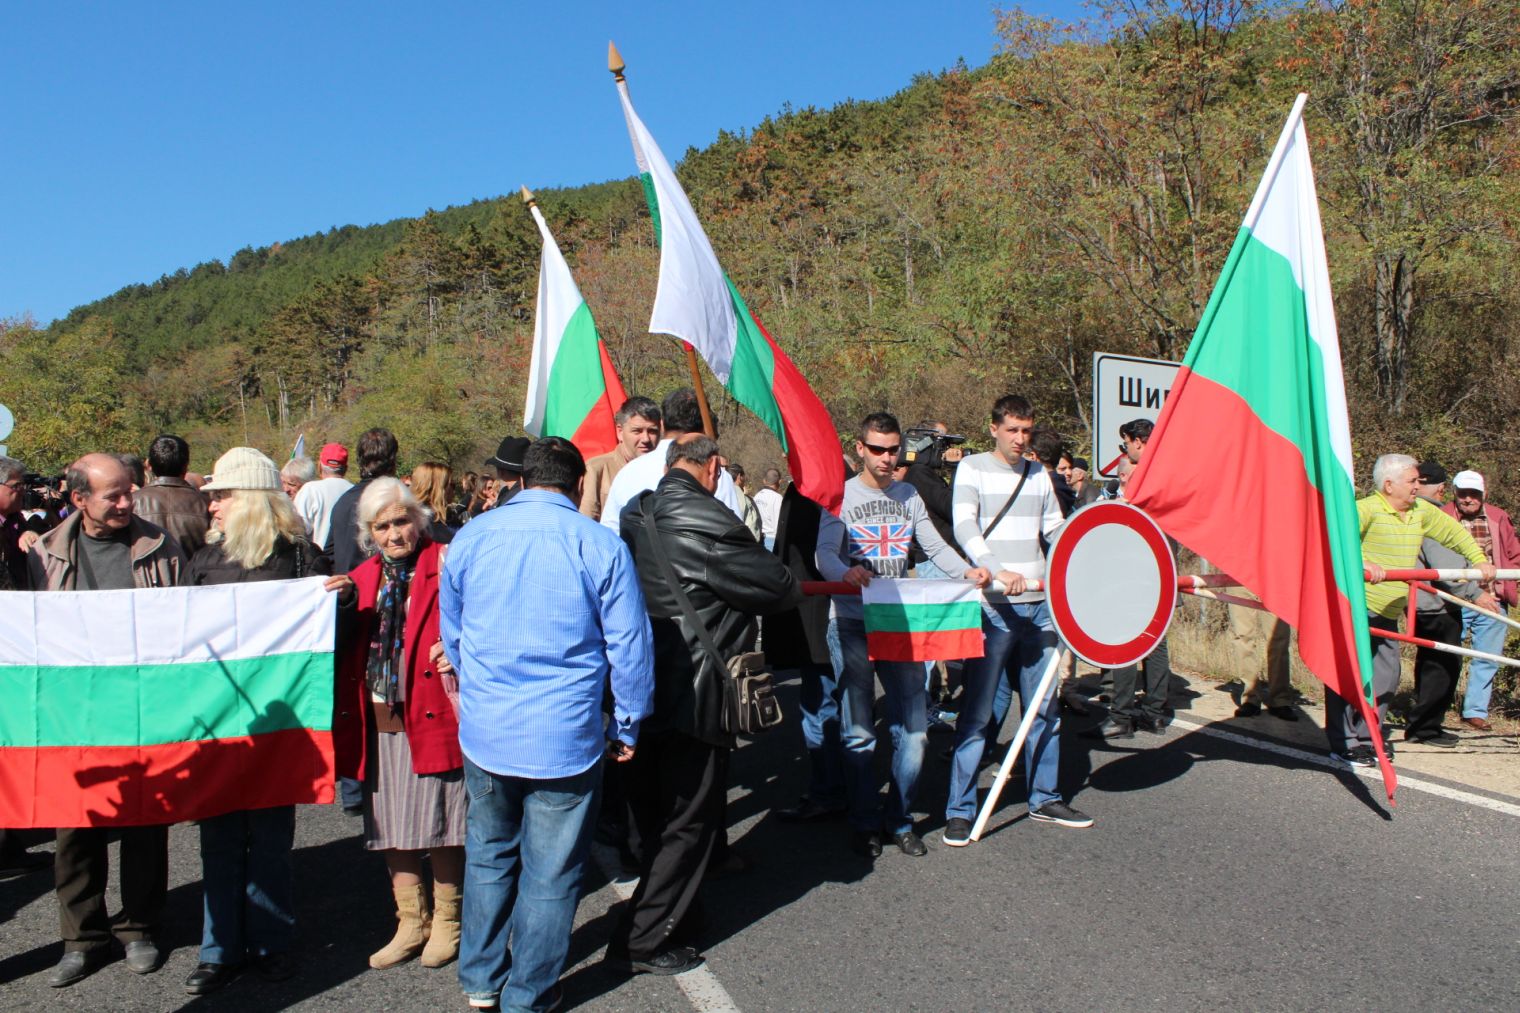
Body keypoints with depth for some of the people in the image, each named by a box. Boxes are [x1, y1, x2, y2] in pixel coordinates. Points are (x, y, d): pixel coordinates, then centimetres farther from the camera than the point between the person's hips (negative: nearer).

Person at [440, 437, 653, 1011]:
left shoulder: (469, 539, 1)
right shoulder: (600, 546, -10)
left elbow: (451, 635, 14)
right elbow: (629, 646, -6)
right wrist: (627, 726, 7)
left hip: (484, 733, 4)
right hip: (566, 738, -3)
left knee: (488, 856, 23)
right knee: (550, 875, 12)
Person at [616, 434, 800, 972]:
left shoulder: (636, 515, 5)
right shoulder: (706, 521, -20)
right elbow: (779, 588, -13)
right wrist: (794, 587, 9)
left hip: (643, 684, 8)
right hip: (694, 695, -8)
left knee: (653, 810, 22)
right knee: (688, 820, 6)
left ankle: (657, 909, 39)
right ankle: (643, 941, 14)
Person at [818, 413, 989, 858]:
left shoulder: (908, 496, 12)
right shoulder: (841, 496, -2)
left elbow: (935, 547, 9)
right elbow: (824, 553, -15)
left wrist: (967, 571, -11)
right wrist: (846, 573, -37)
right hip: (854, 624, -4)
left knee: (914, 727, 2)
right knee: (859, 731, 1)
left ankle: (900, 820, 17)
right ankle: (864, 823, 15)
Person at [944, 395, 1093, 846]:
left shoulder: (1039, 475, 15)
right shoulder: (973, 469, -1)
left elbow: (1055, 531, 20)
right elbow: (963, 527, -14)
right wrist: (998, 571, -29)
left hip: (1039, 605, 6)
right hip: (994, 607, -5)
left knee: (1045, 707, 12)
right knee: (980, 711, -3)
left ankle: (1045, 798, 27)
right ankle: (959, 811, 5)